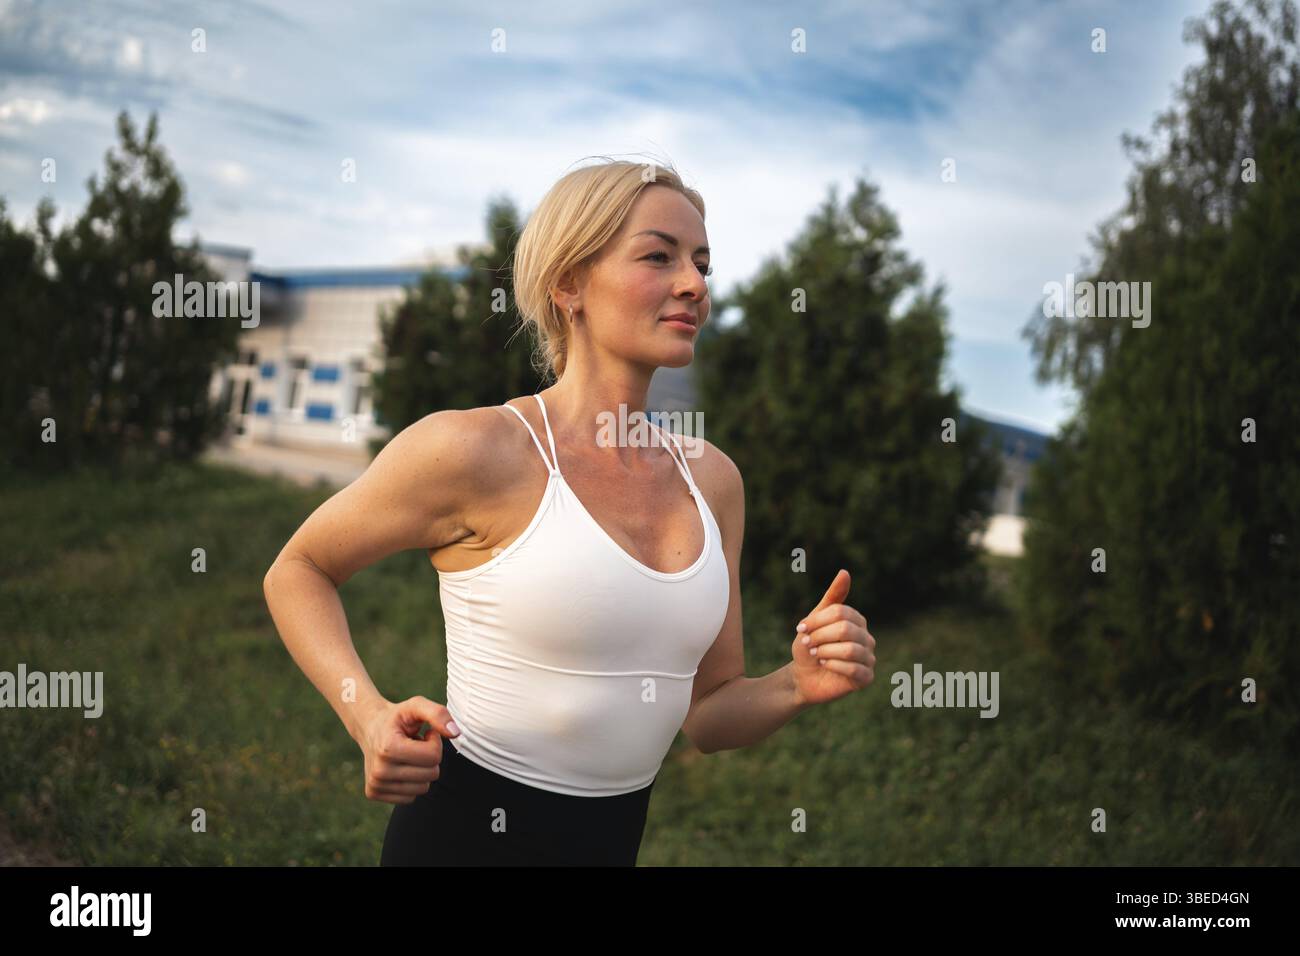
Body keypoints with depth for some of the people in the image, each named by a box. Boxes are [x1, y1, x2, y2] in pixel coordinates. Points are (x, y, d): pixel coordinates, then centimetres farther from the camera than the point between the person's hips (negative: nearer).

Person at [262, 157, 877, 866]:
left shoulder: (712, 478, 0)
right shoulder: (477, 448, -16)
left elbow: (705, 714, 7)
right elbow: (295, 571, -3)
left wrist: (797, 688, -13)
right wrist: (370, 717, -18)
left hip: (618, 835, 6)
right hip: (468, 831, -6)